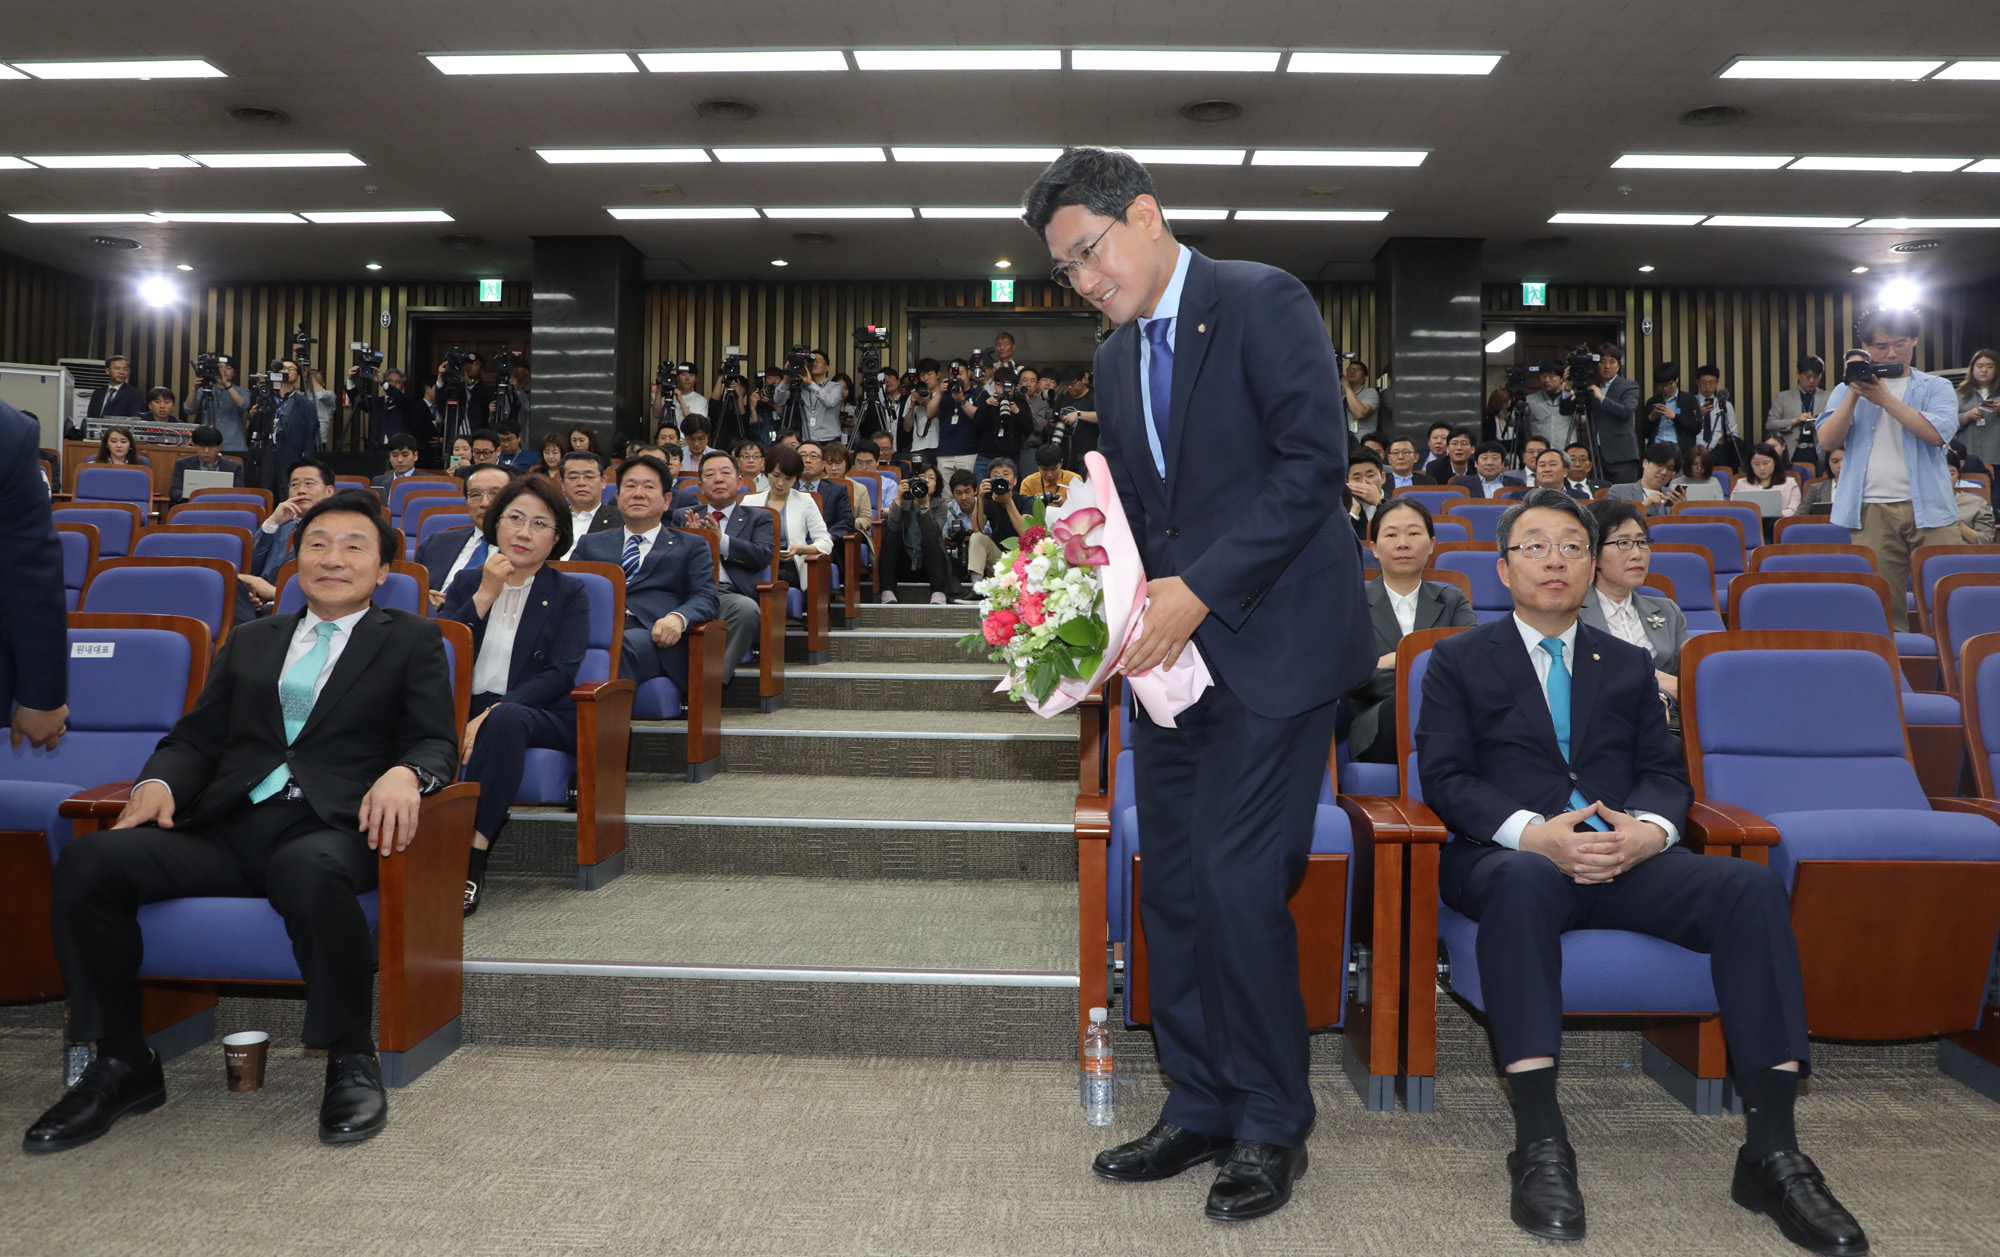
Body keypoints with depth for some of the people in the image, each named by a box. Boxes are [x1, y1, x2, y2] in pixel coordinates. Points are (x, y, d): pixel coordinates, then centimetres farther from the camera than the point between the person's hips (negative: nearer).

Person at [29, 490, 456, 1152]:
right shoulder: (249, 642, 27)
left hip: (327, 827, -4)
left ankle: (352, 1061, -18)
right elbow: (197, 737, 20)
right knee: (85, 862, -21)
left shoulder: (412, 640, 15)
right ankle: (122, 1064, -4)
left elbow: (437, 744, 4)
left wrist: (404, 773, -20)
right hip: (225, 826, 5)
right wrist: (159, 782, -3)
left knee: (310, 874, -39)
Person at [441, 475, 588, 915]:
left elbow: (561, 674, -5)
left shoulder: (569, 593, 9)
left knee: (505, 720, -39)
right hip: (465, 709, 2)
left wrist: (491, 714, -18)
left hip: (539, 714, -2)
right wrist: (485, 595, -5)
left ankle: (473, 858, -37)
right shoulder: (467, 582, 17)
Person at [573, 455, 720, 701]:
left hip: (652, 637, -2)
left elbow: (706, 597, 9)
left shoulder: (690, 547, 25)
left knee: (621, 646, -40)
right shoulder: (590, 544, 34)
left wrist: (678, 617, -16)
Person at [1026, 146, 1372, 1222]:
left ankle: (1271, 1125, 12)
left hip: (1272, 642, -7)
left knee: (1236, 880, -8)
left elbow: (1315, 460, -15)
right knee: (1171, 883, 10)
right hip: (1175, 647, 8)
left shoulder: (1262, 301, -6)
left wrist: (1199, 589, -19)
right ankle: (1198, 1107, 25)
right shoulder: (1116, 358, 17)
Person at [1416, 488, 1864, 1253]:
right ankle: (1540, 1146, -37)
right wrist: (1531, 832, -19)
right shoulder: (1459, 661, 12)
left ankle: (1772, 1153, -22)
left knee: (1752, 888, -25)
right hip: (1510, 854, -3)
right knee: (1524, 881, -40)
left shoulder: (1628, 666, 24)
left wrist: (1647, 828, -11)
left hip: (1625, 855, 4)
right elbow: (1445, 778, 0)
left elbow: (1666, 773, 14)